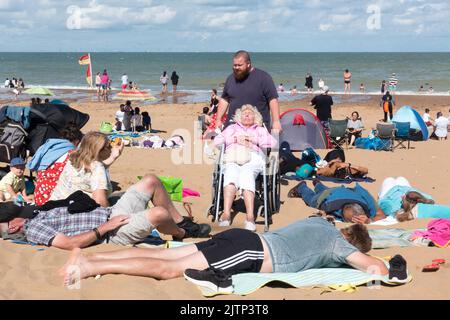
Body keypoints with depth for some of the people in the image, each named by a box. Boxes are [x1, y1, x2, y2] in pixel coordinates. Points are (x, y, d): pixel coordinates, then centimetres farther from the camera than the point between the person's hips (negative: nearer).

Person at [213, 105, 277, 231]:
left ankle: (250, 216, -53)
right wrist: (235, 139, 8)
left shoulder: (260, 130, 35)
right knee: (231, 173, -37)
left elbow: (272, 142, 14)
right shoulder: (232, 128, 38)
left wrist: (252, 139, 4)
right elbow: (217, 141, 21)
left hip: (253, 157, -1)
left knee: (247, 173, -37)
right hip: (232, 157, 1)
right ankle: (226, 213, -54)